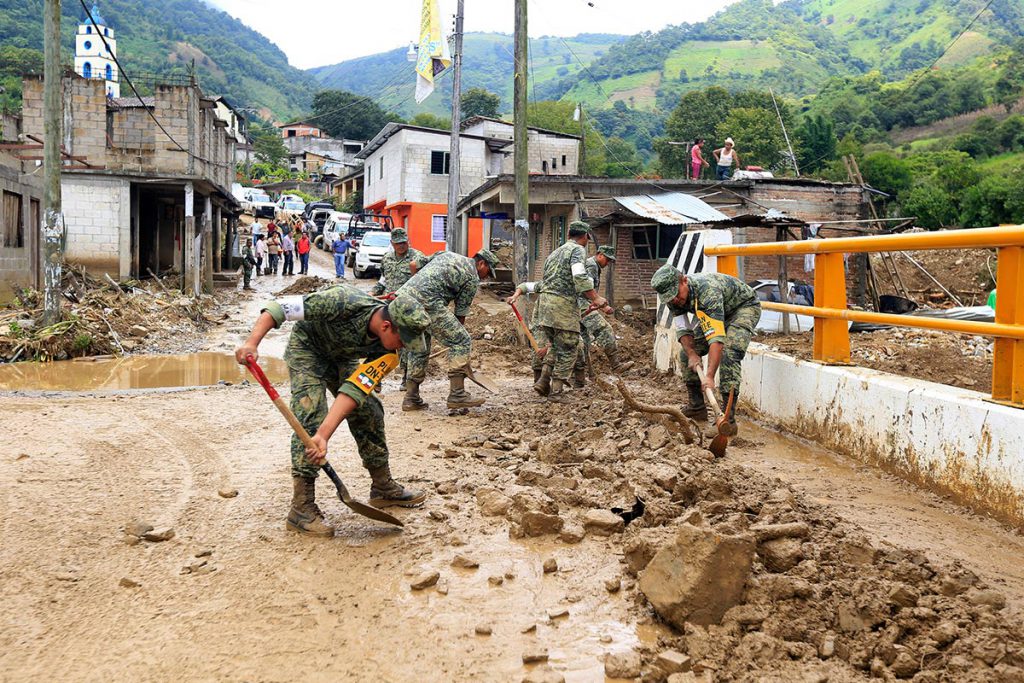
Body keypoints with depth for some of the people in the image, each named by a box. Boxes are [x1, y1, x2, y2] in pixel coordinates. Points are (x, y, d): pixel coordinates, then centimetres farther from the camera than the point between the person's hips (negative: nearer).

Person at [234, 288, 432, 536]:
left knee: (369, 411, 3)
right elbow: (281, 306, -37)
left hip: (340, 358, 5)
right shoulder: (345, 302, -40)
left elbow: (355, 390, -33)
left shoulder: (388, 351, -25)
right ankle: (301, 509, -18)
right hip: (307, 346, -5)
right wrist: (252, 343, -50)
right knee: (311, 417, -21)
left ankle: (383, 488, 23)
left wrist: (324, 435, -44)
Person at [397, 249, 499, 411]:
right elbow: (461, 313, 8)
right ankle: (457, 395, -7)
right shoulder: (472, 278, 6)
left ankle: (411, 398, 22)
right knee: (461, 341, -3)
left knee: (419, 349, 20)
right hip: (427, 302, -9)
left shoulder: (447, 254, 27)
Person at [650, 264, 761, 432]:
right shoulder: (672, 297, -17)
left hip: (745, 306, -8)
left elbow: (716, 337, -47)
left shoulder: (706, 291, -42)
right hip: (714, 312, 8)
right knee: (686, 353, 3)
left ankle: (728, 419, -29)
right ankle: (697, 409, 13)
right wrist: (691, 354, -28)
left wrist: (710, 376, -54)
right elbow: (683, 329, -9)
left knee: (728, 353, -29)